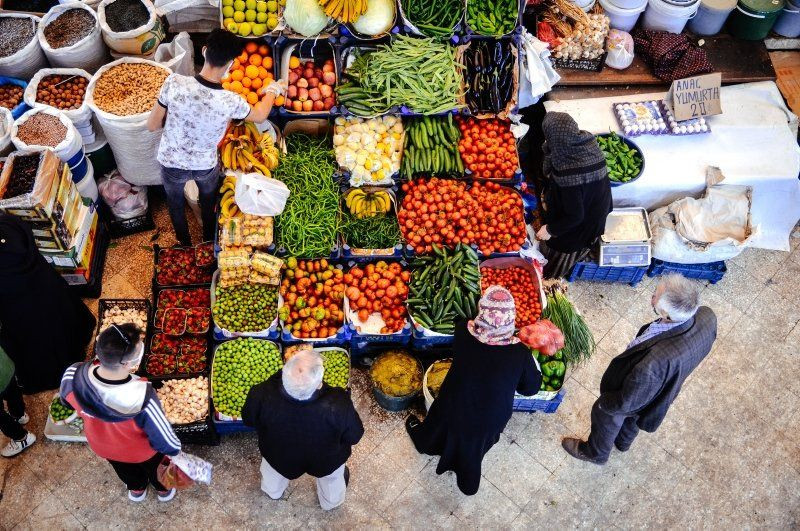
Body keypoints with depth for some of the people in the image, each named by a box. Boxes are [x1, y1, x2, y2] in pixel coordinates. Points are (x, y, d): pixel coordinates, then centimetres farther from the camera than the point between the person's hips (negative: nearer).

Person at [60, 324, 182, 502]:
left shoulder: (73, 374, -36)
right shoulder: (142, 399, -48)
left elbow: (67, 400, -10)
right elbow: (166, 442, -32)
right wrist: (175, 449, -8)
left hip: (102, 446, 3)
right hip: (140, 451, -3)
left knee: (125, 469, 38)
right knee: (154, 466, 34)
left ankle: (136, 489, 69)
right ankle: (164, 489, 65)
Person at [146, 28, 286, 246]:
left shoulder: (175, 83, -31)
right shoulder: (231, 101, -30)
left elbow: (152, 125, -17)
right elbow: (259, 116, -5)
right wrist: (272, 90, 13)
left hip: (171, 164, 0)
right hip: (206, 167, 0)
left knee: (176, 205, 32)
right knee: (208, 203, 34)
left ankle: (185, 245, 56)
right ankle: (209, 242, 59)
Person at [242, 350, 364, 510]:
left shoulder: (262, 396, -40)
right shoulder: (338, 406, -44)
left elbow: (248, 419, -15)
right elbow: (354, 436, -22)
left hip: (279, 457, 1)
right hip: (325, 462, -1)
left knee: (271, 468, 38)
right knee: (333, 476, 36)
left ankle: (273, 491, 69)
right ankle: (331, 502, 66)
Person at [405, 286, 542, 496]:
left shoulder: (463, 333, -31)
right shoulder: (521, 353, -32)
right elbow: (531, 388, -13)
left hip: (455, 406, 1)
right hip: (492, 418, -1)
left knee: (440, 424, 36)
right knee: (473, 449, 31)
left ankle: (422, 441, 69)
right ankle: (468, 485, 59)